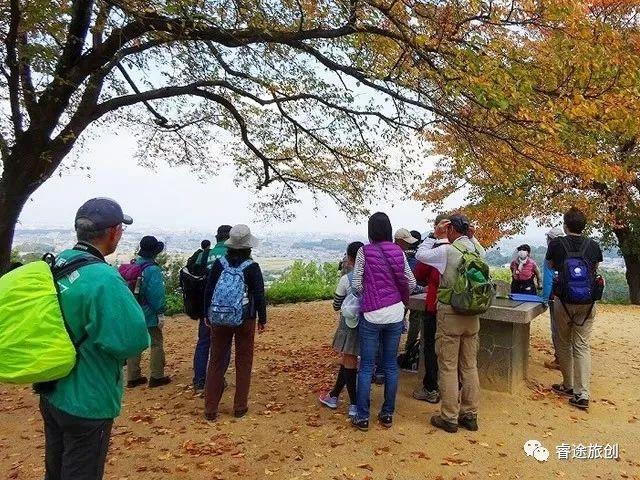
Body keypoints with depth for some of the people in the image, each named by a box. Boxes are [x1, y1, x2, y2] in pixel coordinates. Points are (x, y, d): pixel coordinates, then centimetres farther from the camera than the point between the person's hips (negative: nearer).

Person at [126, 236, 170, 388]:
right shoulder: (153, 269, -18)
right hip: (149, 314, -7)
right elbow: (157, 293, -20)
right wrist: (160, 313, -13)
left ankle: (133, 377, 21)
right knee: (156, 344, 5)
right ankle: (157, 377, 10)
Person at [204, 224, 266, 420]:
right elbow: (259, 296, -9)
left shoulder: (219, 263, -3)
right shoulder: (252, 267, -10)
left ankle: (210, 409, 14)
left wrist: (208, 315, 14)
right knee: (243, 362, 10)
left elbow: (208, 291, 2)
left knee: (216, 361, 11)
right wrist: (262, 319, 3)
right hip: (245, 321, -2)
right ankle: (240, 407, 16)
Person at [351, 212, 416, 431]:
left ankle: (362, 417, 11)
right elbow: (411, 283, 4)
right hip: (395, 314, 4)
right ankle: (387, 414, 21)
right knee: (391, 365, 13)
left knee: (366, 366, 5)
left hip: (372, 315, -3)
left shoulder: (365, 251, -8)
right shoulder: (398, 251, 2)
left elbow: (357, 284, -7)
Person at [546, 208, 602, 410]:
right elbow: (595, 270, 17)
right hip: (588, 302, 2)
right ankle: (582, 394, -1)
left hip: (563, 301, -2)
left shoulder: (556, 244, -4)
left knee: (564, 344, 13)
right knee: (582, 346, 4)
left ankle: (568, 385, 25)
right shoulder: (594, 246, 1)